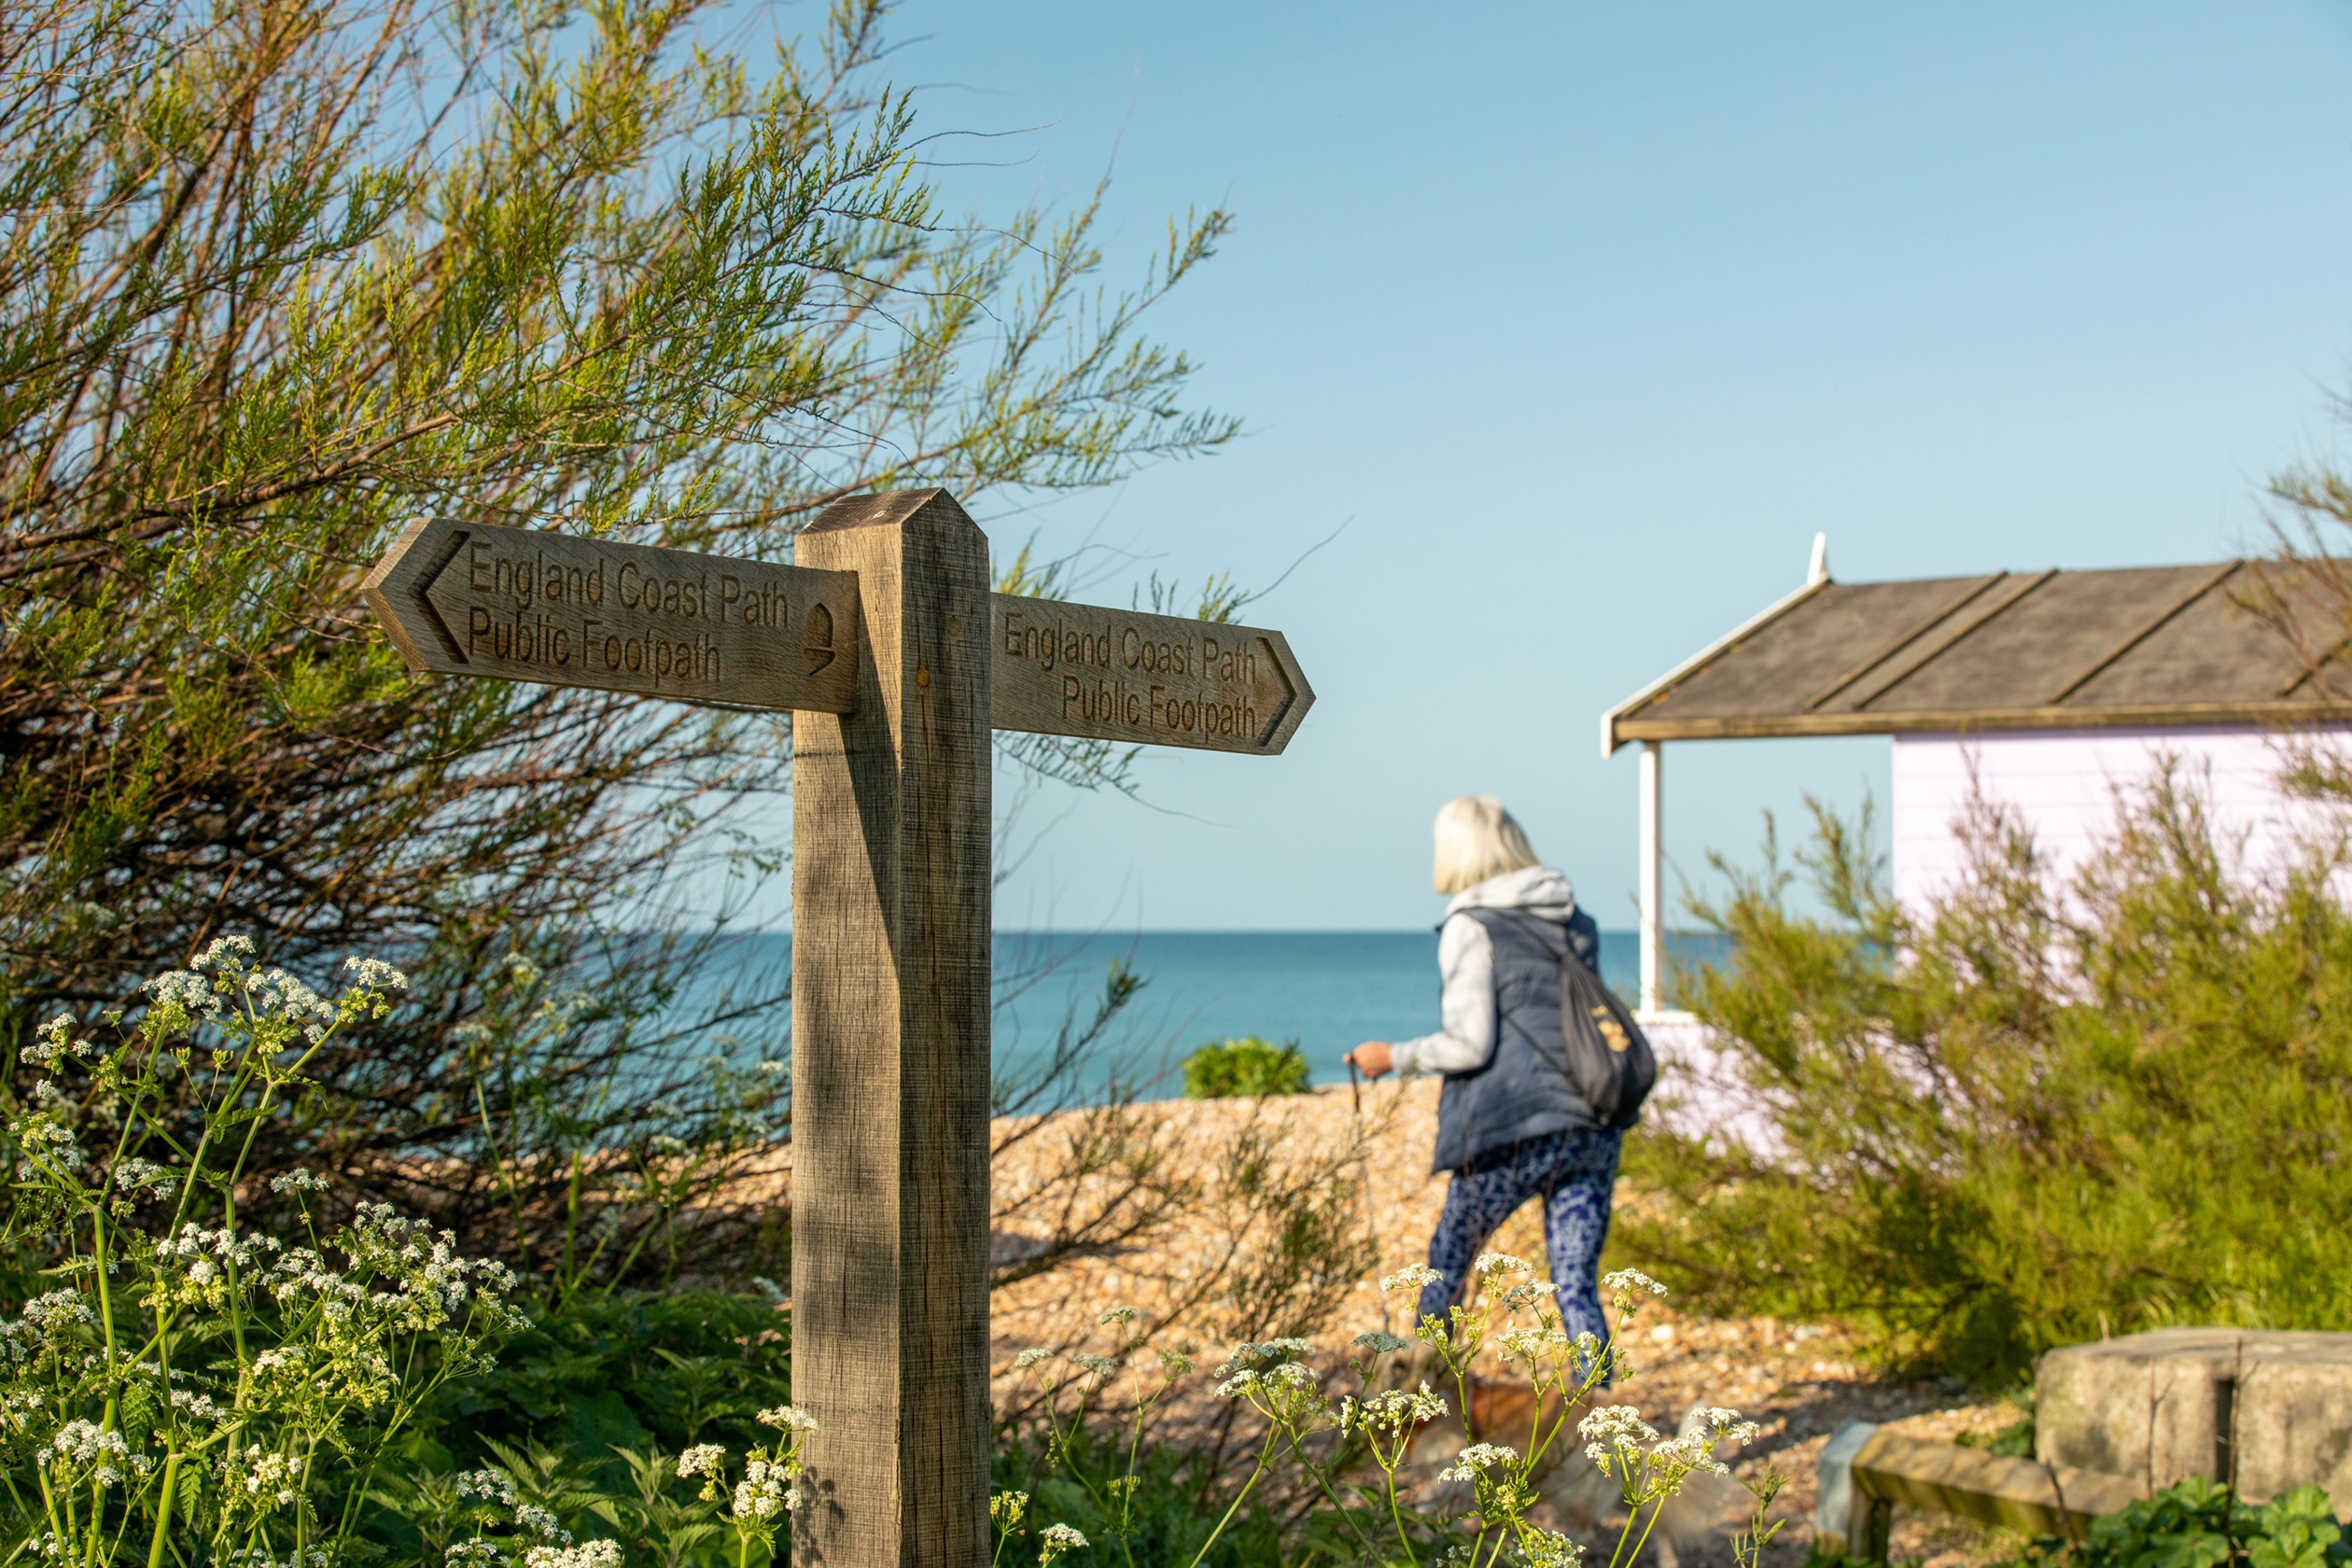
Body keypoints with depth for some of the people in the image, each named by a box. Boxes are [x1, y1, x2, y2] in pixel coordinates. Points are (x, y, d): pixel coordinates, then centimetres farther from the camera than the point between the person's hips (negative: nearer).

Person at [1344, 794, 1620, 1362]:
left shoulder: (1471, 927, -4)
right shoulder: (1578, 922, 15)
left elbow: (1470, 1044, -11)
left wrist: (1394, 1056, 3)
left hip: (1509, 1129, -5)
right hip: (1591, 1128, 5)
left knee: (1447, 1261, 15)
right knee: (1576, 1284, 1)